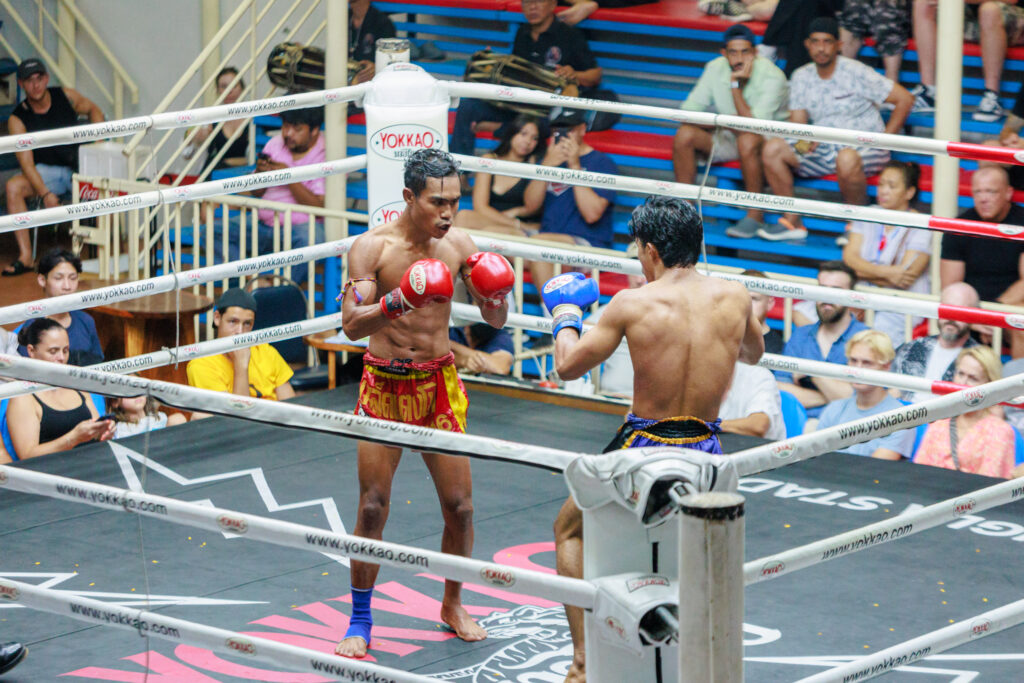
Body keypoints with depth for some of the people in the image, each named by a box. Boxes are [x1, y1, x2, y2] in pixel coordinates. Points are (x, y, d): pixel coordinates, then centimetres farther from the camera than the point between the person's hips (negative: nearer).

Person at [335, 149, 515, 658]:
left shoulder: (456, 245, -3)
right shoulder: (372, 247, -12)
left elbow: (495, 321, 2)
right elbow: (351, 325, -19)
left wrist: (495, 294, -20)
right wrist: (396, 301, -36)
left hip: (439, 384, 3)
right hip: (384, 384, -3)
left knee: (459, 505, 3)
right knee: (372, 507, -2)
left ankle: (453, 605, 25)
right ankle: (360, 621, 12)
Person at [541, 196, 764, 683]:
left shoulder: (633, 304, -12)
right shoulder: (733, 299, -3)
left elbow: (569, 366, -2)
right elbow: (754, 353, 20)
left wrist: (565, 315, 17)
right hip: (704, 452, 3)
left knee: (570, 530, 21)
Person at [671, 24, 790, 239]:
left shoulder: (772, 76, -21)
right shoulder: (716, 68, -7)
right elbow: (689, 110, -6)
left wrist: (736, 85, -30)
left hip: (769, 137, -5)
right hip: (728, 137, 5)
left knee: (747, 140, -39)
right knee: (685, 134, -20)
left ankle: (755, 216, -28)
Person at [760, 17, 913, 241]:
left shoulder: (856, 73, -9)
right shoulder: (801, 77, 7)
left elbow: (905, 99, -10)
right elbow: (797, 122, 8)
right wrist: (802, 140, -17)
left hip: (862, 146, -5)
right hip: (823, 147, 5)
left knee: (847, 158, -41)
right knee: (772, 149, -15)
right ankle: (792, 221, -10)